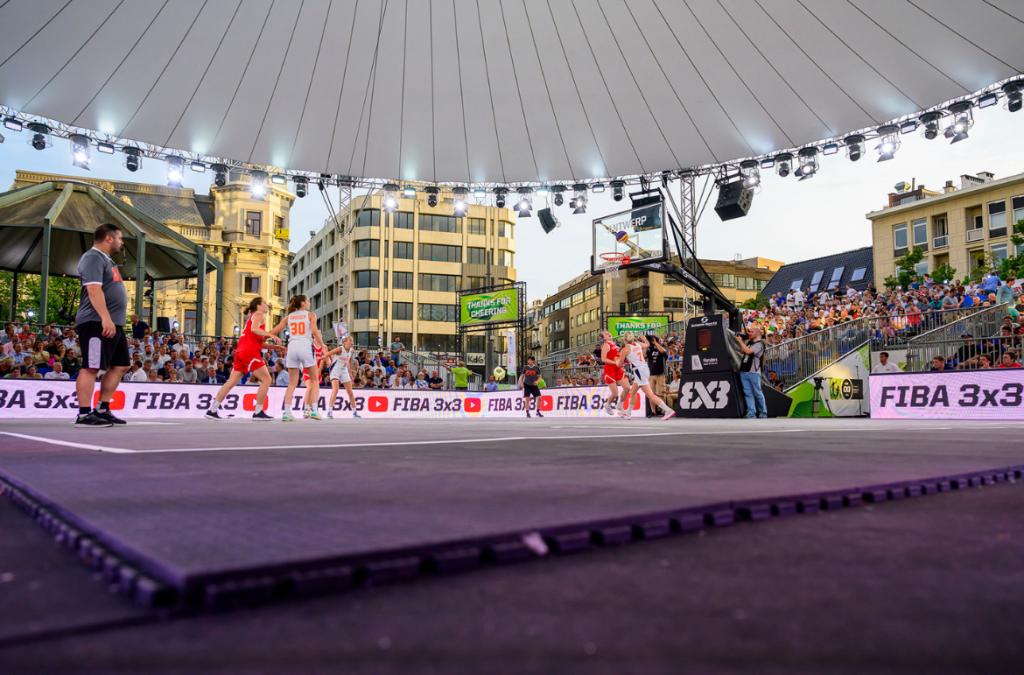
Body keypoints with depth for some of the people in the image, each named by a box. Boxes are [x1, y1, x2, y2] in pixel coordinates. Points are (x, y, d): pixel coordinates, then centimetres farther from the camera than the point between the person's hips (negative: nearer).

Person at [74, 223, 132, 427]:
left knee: (120, 366, 11)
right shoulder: (93, 257, -8)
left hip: (113, 324, 11)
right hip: (97, 323, -11)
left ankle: (102, 409, 18)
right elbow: (93, 289, -20)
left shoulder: (105, 260, 23)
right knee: (91, 367, -9)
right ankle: (84, 415, -8)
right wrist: (105, 318, -28)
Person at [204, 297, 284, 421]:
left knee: (231, 382, 7)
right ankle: (258, 412, -6)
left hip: (241, 352, 9)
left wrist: (273, 347, 24)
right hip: (250, 352, -9)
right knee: (266, 380, -5)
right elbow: (254, 329, -19)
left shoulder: (251, 317, 29)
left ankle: (212, 410, 6)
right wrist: (271, 335, -19)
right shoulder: (259, 314, 2)